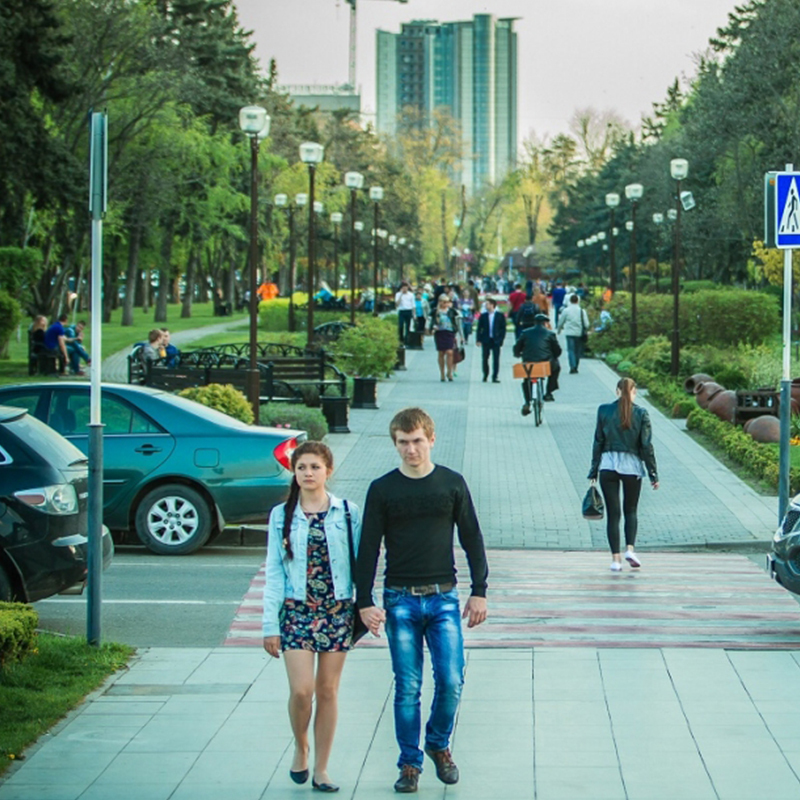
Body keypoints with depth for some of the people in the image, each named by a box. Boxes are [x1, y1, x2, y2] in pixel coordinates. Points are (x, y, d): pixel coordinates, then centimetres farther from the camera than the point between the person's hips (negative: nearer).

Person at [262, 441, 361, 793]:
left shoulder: (348, 513, 2)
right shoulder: (282, 516, 4)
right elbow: (273, 571, 3)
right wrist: (270, 624, 0)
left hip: (337, 610, 0)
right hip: (296, 610, 0)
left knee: (327, 691, 4)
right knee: (301, 689, -12)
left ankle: (321, 769, 14)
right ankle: (300, 748, 16)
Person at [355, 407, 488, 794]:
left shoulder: (452, 484, 5)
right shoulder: (382, 490, 2)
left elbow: (472, 539, 10)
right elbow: (368, 548, 2)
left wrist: (479, 592, 5)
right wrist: (365, 602, -5)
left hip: (443, 598, 0)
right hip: (399, 600, 0)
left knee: (451, 681, -7)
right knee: (407, 688, 1)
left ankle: (439, 743, 18)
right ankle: (409, 763, 12)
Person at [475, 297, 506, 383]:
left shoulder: (500, 315, 2)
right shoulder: (483, 316, 5)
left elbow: (503, 328, 3)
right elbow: (479, 328, 5)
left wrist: (501, 339, -5)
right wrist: (478, 340, -3)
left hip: (496, 340, -2)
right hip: (486, 340, 2)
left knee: (496, 359, -4)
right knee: (485, 359, 4)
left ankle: (495, 377, 1)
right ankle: (485, 375, 18)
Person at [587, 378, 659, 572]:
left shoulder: (604, 410, 1)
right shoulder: (641, 413, -2)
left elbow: (598, 442, 3)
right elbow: (646, 446, -1)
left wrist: (593, 472, 8)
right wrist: (653, 474, 5)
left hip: (608, 464, 0)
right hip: (632, 465, 0)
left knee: (613, 513, 3)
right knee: (630, 511, 15)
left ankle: (616, 558, -2)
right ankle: (630, 549, -4)